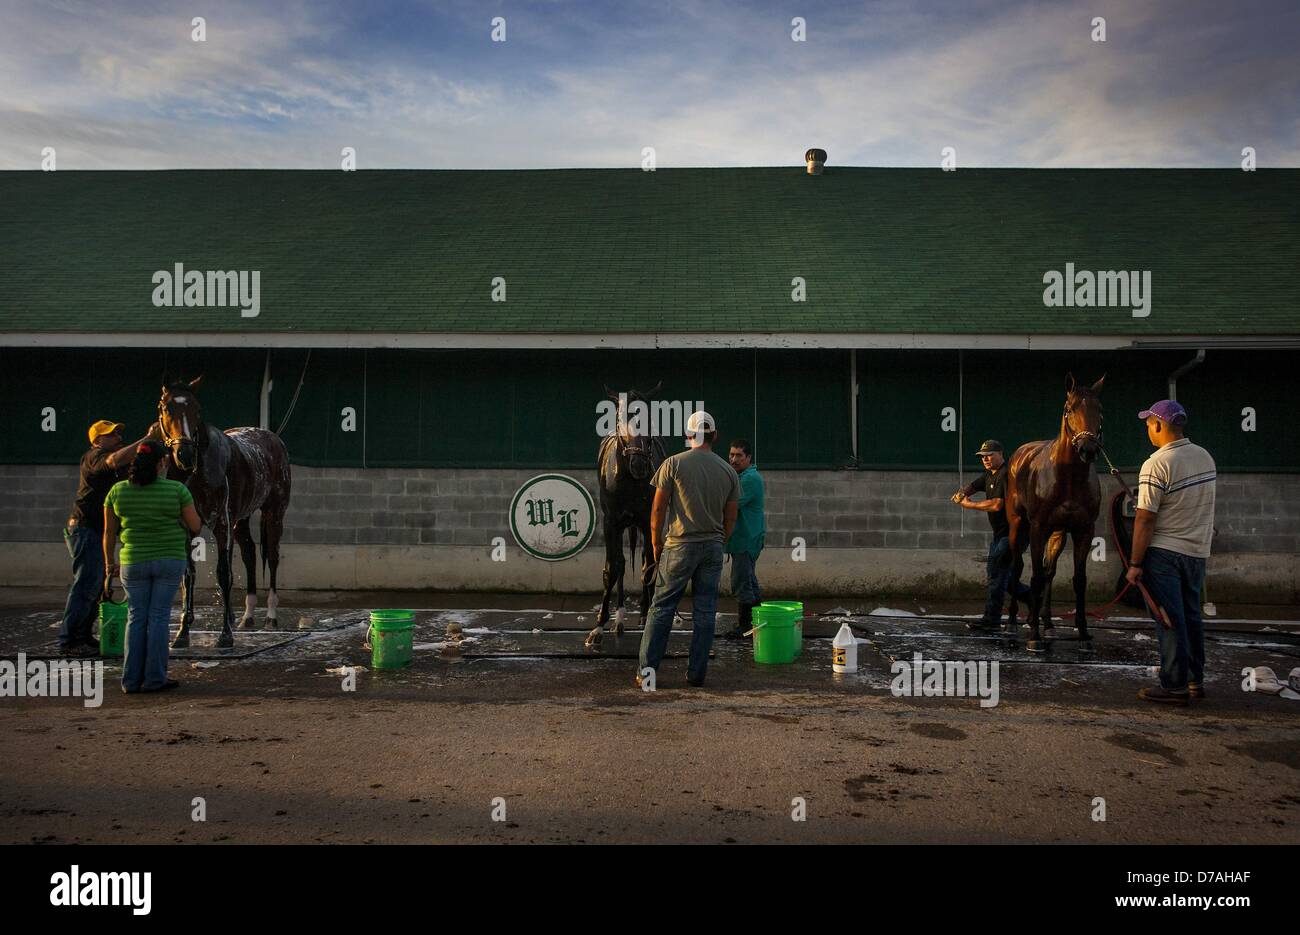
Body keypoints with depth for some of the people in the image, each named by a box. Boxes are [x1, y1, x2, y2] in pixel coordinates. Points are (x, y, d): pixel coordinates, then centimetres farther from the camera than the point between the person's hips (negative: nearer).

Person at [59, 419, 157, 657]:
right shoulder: (95, 457, -13)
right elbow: (116, 460, -35)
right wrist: (147, 439, -37)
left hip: (97, 531, 10)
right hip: (85, 529, -10)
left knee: (97, 584, 14)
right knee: (87, 584, -11)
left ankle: (82, 636, 22)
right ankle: (69, 641, -6)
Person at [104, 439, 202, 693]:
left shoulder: (118, 491, -2)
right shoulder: (177, 490, -9)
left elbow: (109, 531, 4)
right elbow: (195, 526, -5)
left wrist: (109, 562, 17)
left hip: (133, 563, 2)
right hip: (170, 560, -2)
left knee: (136, 618, 11)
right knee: (159, 617, 4)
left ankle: (131, 680, 12)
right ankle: (154, 679, 6)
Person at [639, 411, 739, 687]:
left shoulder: (673, 464, -4)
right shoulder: (729, 471, 6)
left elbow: (657, 511, -4)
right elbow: (730, 519, 9)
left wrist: (656, 545, 7)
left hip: (679, 546, -3)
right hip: (713, 548, 3)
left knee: (661, 609, 4)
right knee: (704, 613, 8)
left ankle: (647, 672, 5)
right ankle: (696, 674, 12)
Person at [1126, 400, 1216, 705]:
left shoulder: (1156, 465, -18)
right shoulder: (1205, 457, 5)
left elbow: (1145, 520, -18)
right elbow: (1200, 506, 16)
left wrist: (1135, 563, -13)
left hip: (1164, 553, -7)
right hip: (1198, 551, 7)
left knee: (1169, 620, -2)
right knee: (1191, 616, 16)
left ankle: (1174, 686, 2)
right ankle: (1196, 682, 23)